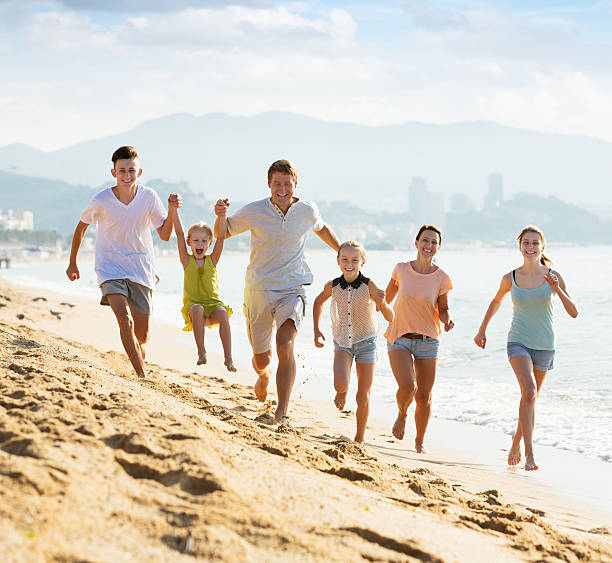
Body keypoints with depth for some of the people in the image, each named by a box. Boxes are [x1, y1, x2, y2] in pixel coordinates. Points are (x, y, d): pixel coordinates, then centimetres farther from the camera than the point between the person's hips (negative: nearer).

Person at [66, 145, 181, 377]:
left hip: (141, 271, 2)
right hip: (110, 269, -2)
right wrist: (72, 263, 14)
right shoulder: (101, 201, -10)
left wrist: (172, 211, -19)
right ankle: (142, 376, -26)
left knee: (142, 337, 5)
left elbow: (165, 235, -1)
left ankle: (139, 365, 37)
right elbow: (81, 227, 8)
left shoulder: (149, 197, -6)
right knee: (125, 319, -27)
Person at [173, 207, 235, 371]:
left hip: (213, 304, 1)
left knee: (223, 314, -32)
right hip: (192, 304, -1)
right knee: (197, 309, -36)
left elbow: (221, 236, -5)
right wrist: (174, 209, -12)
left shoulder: (212, 260, 6)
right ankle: (201, 352, -32)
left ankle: (228, 358, -30)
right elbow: (179, 233, -4)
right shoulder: (187, 260, 4)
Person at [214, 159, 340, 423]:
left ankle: (281, 415, -25)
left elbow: (322, 229, 23)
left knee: (285, 346, -24)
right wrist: (220, 216, -16)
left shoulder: (308, 211, 0)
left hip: (292, 289, 0)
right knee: (262, 359, 10)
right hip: (258, 290, 1)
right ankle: (263, 374, 50)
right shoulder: (254, 211, -6)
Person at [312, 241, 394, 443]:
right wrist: (317, 330, 11)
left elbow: (390, 317, -17)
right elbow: (318, 302, 16)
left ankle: (360, 438, 19)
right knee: (341, 385, -22)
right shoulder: (332, 286, -8)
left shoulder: (369, 286, -16)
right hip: (342, 343, 1)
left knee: (363, 397, 2)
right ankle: (341, 393, 15)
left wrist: (382, 303, -38)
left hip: (366, 343, -1)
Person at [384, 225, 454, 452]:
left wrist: (447, 320, -17)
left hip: (427, 341, 1)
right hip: (399, 339, -1)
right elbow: (387, 297, 16)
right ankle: (401, 415, 15)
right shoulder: (401, 269, -2)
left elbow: (443, 310, 5)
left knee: (424, 397, 2)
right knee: (407, 387, -20)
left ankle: (420, 441, 25)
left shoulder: (441, 278, -4)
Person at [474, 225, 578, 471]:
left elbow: (574, 313, -6)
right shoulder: (510, 279, -2)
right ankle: (529, 453, -26)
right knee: (529, 391, -23)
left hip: (544, 346, 2)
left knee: (530, 399, 12)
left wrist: (558, 290, -21)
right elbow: (496, 301, 19)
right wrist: (482, 330, 22)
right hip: (518, 342, -2)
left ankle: (516, 443, 36)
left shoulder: (553, 277, -4)